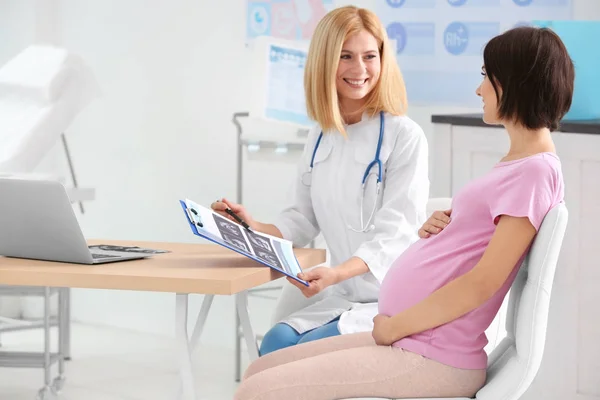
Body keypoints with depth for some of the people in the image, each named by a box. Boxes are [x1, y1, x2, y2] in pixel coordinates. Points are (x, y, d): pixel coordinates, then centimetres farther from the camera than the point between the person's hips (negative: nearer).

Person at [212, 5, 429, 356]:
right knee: (276, 343, -20)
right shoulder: (321, 137, 11)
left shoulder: (405, 136, -9)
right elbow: (302, 221, 17)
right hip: (340, 298, 6)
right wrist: (255, 228, -4)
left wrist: (337, 274, -31)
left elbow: (395, 234, -15)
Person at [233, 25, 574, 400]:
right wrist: (436, 231, 2)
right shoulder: (517, 162, 16)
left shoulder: (535, 171, -14)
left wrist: (392, 327, -9)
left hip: (433, 360, -10)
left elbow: (482, 283, -19)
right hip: (407, 341, 10)